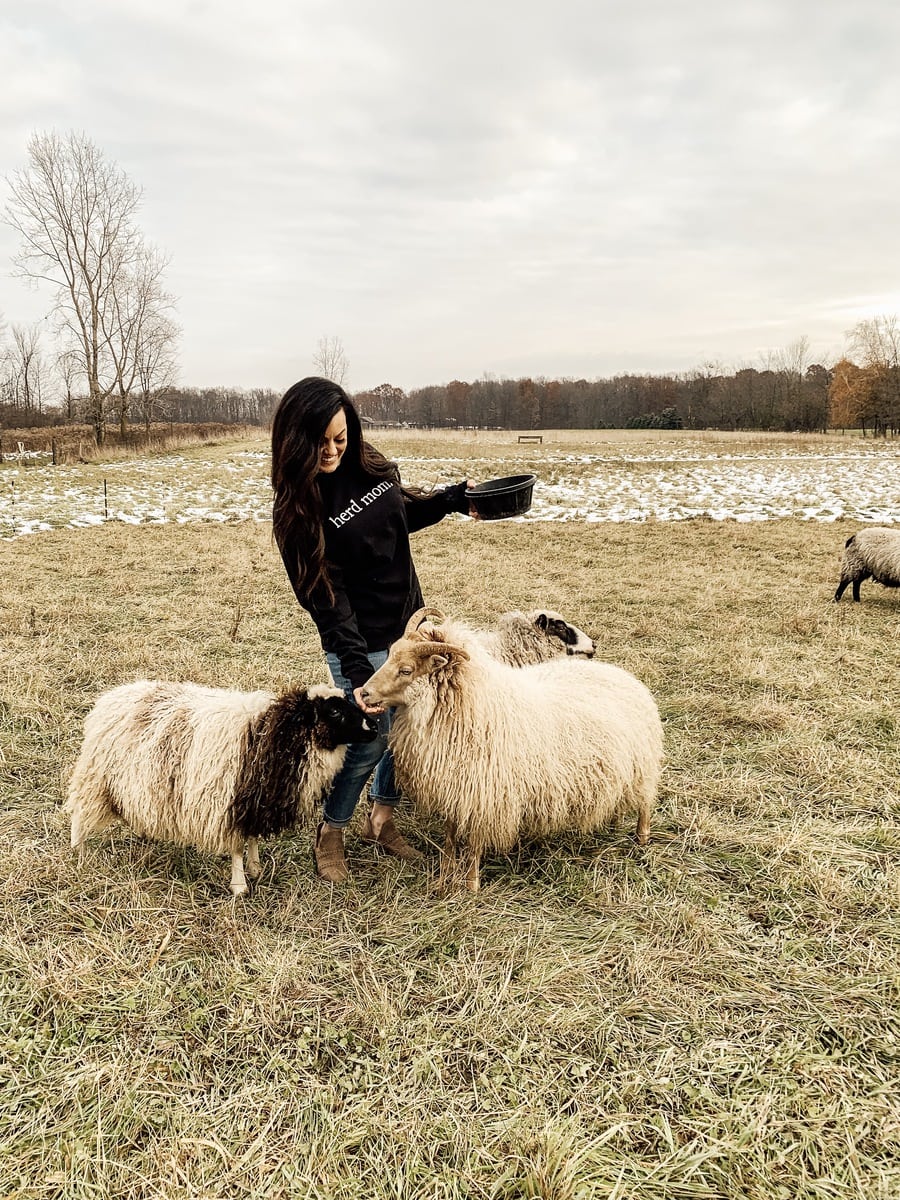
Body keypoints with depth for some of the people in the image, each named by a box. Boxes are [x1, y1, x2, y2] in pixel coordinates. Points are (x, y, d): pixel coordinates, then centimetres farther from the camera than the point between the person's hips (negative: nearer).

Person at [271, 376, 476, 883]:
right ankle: (330, 836, 22)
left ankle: (382, 819, 35)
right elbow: (325, 596, -22)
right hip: (360, 642, -6)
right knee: (367, 741, -3)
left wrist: (451, 499, 3)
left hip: (409, 624, 6)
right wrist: (356, 669, -28)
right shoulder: (297, 508, -18)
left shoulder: (370, 463, -2)